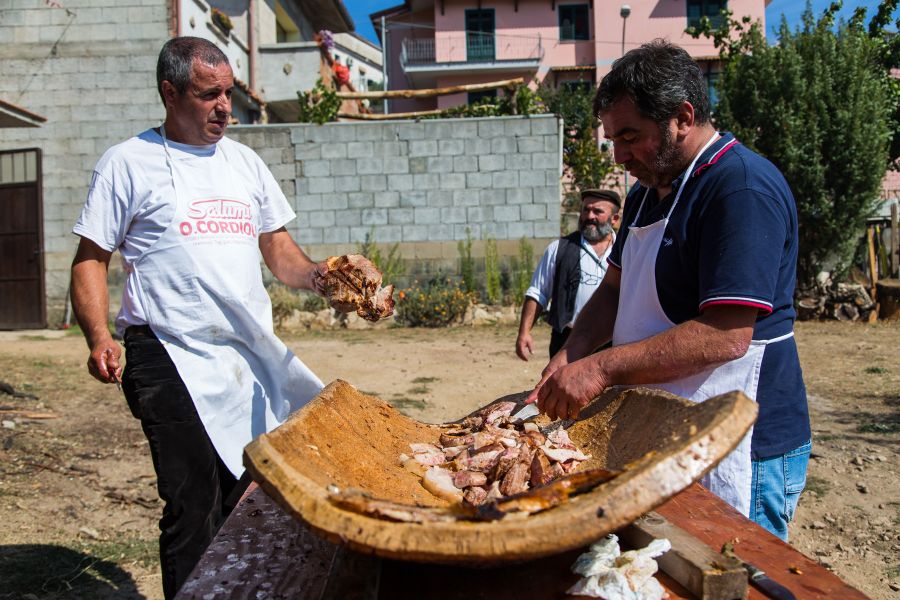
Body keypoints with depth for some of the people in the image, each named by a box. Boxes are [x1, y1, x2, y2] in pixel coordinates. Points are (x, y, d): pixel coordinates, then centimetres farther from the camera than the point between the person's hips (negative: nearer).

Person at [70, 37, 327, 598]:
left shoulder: (244, 161, 15)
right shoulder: (129, 163, 2)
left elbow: (278, 248, 18)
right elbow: (91, 259, 2)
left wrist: (320, 276, -2)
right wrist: (100, 337, -13)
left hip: (253, 356, 5)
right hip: (174, 360, -4)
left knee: (252, 501, 10)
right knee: (194, 511, -2)